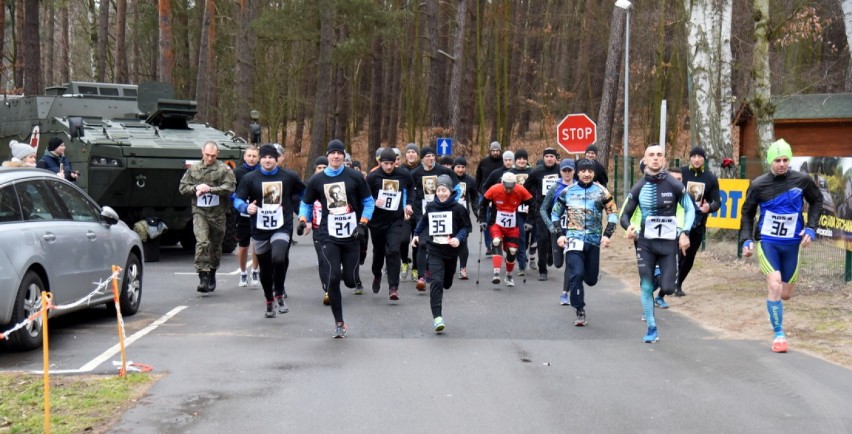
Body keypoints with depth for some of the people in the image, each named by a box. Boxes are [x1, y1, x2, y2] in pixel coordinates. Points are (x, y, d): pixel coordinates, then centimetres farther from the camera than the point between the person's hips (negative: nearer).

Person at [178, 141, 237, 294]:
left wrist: (210, 189, -21)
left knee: (215, 246, 12)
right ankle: (203, 277, -19)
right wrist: (196, 188, -9)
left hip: (217, 213, 0)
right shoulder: (193, 169, 8)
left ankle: (212, 274, 33)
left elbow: (229, 188, -13)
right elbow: (182, 187, 10)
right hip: (199, 212, 0)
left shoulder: (224, 169, -1)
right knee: (202, 243, -17)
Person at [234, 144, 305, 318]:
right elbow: (237, 199, -2)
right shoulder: (250, 178, 0)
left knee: (278, 259, -27)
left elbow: (305, 194, 15)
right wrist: (247, 207, -22)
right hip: (260, 230, 2)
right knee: (265, 269, 11)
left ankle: (279, 295, -5)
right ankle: (269, 302, 31)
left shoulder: (288, 177, 2)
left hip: (282, 228, -2)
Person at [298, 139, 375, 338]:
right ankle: (339, 323, 2)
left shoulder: (355, 177, 1)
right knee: (333, 278, -10)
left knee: (350, 281, 0)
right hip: (329, 237, 0)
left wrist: (362, 224, -6)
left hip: (351, 236, 0)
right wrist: (303, 220, -4)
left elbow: (368, 202, 6)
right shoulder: (317, 180, 4)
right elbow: (306, 204, 15)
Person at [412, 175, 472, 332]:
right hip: (434, 251, 0)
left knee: (447, 283, 15)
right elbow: (424, 221, 22)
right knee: (436, 281, -17)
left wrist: (459, 238, -17)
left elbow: (466, 226, -1)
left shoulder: (458, 208, -7)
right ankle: (437, 317, -22)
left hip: (451, 251, 0)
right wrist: (416, 234, 29)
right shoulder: (430, 207, 1)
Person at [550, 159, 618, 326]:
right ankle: (580, 312, -5)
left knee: (591, 279, 8)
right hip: (574, 238, -2)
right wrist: (559, 235, 3)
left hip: (594, 240, 2)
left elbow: (612, 214, 7)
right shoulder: (567, 192, 4)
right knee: (576, 274, -17)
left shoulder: (601, 192, 2)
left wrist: (607, 235, -4)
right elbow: (556, 214, 14)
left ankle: (571, 284, 44)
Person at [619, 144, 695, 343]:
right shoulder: (639, 188, 0)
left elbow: (690, 209, 5)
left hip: (669, 242, -1)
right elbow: (625, 215, 7)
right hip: (646, 242, 1)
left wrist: (685, 233, -7)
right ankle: (652, 330, 11)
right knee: (646, 287, -2)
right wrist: (629, 227, -15)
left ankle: (661, 277, 30)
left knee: (668, 288, -8)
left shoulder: (674, 185, -6)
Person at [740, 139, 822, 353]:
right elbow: (748, 213, 4)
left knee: (786, 295, 8)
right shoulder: (759, 185, -9)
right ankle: (778, 334, -3)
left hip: (792, 243, 2)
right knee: (774, 287, -17)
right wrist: (747, 240, -6)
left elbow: (817, 201, 10)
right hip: (767, 241, -2)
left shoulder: (802, 181, -7)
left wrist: (811, 228, -1)